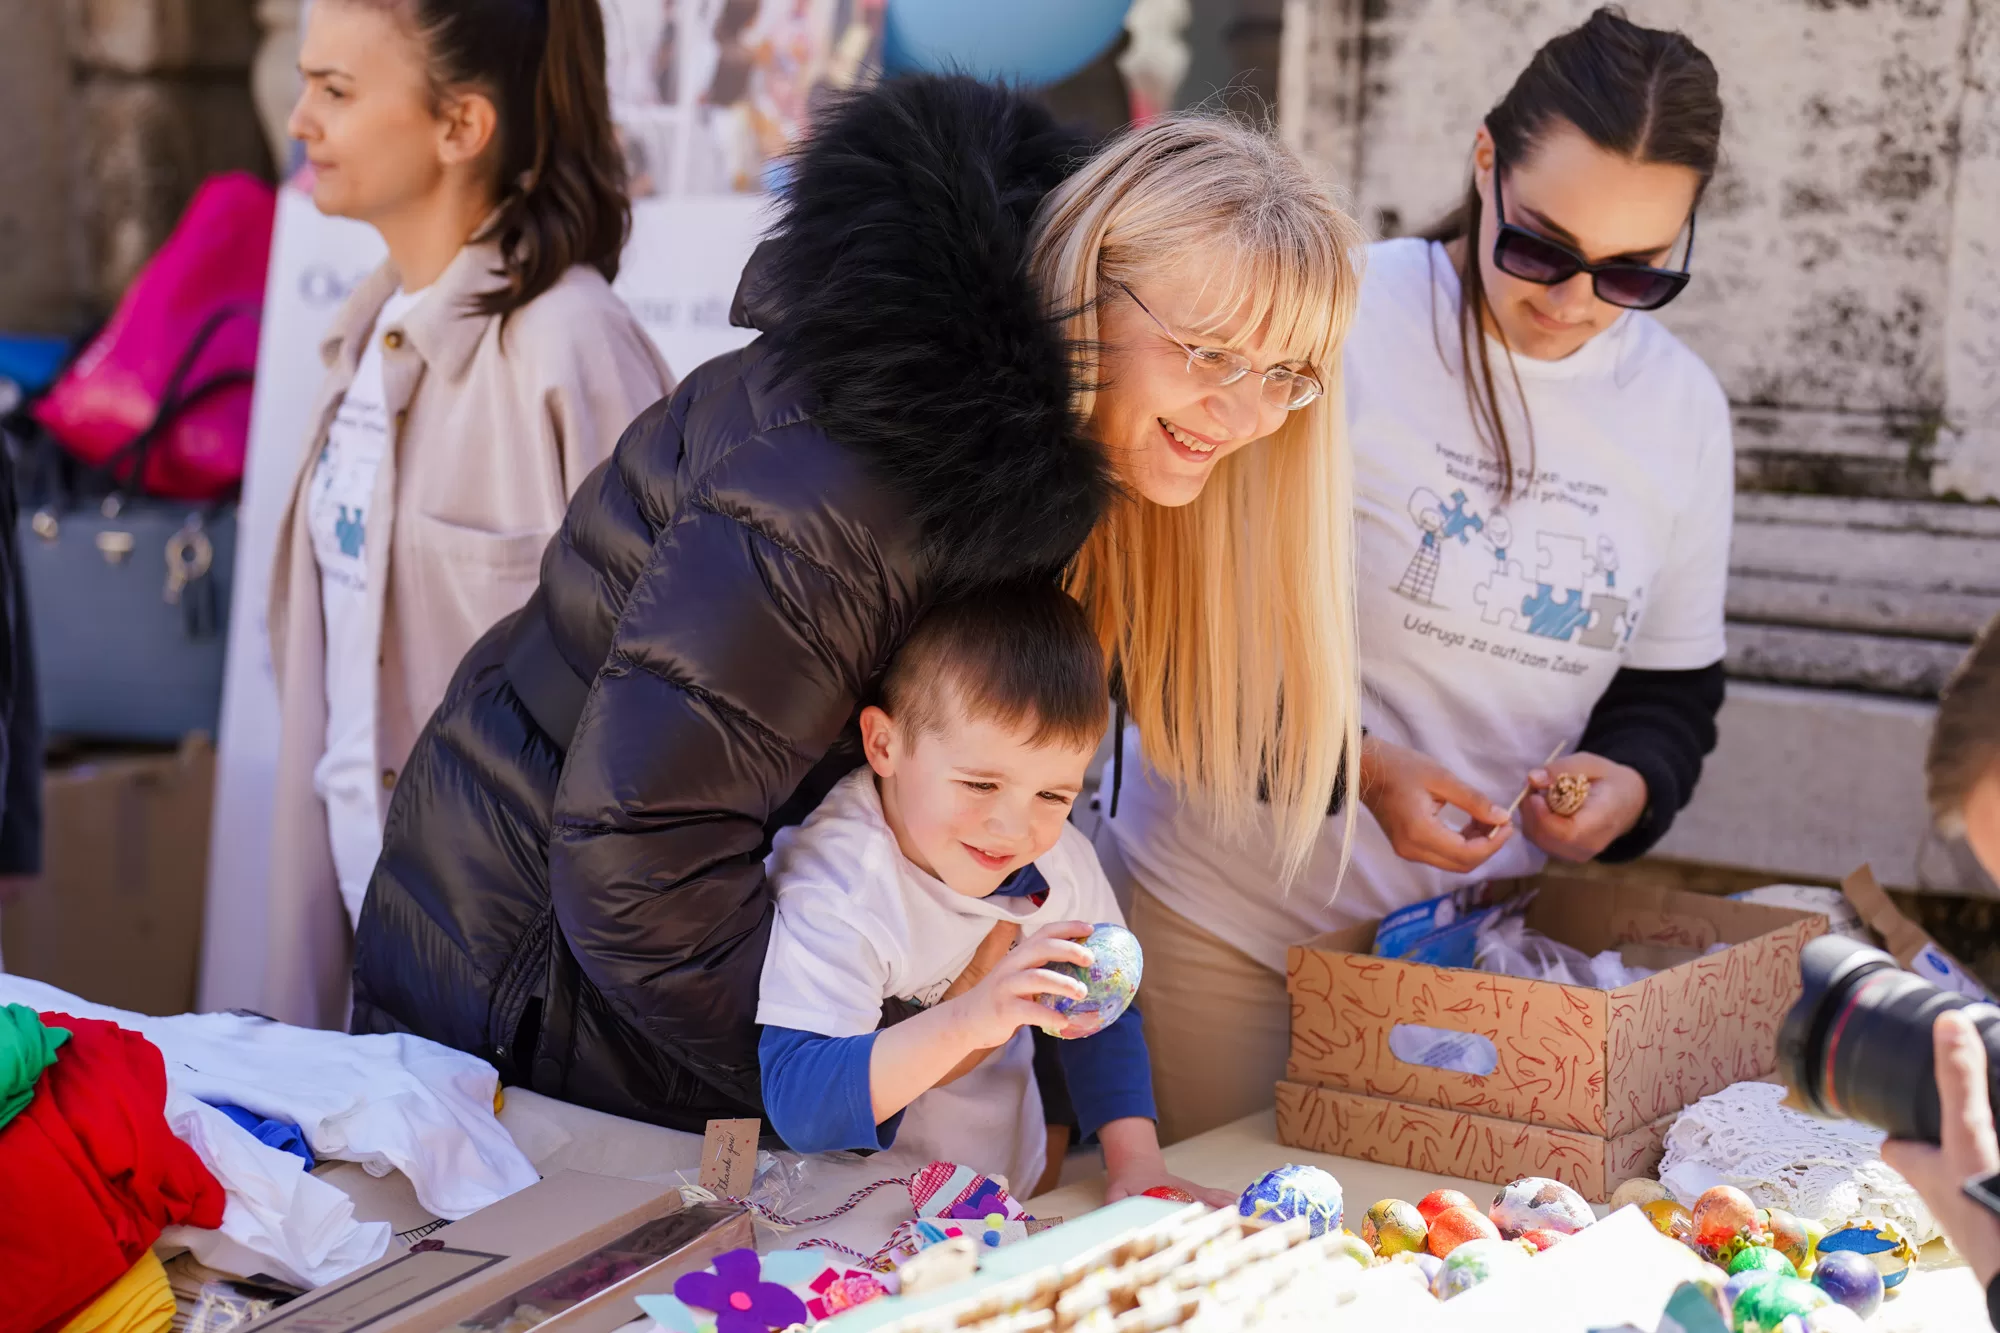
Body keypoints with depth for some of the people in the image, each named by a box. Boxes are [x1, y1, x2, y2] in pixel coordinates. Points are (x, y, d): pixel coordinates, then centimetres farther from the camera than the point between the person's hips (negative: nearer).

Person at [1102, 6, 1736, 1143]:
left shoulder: (1683, 409, 3)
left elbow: (1672, 691, 12)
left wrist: (1630, 783, -11)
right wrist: (1354, 765, -22)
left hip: (1475, 935, 4)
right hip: (1223, 917, -3)